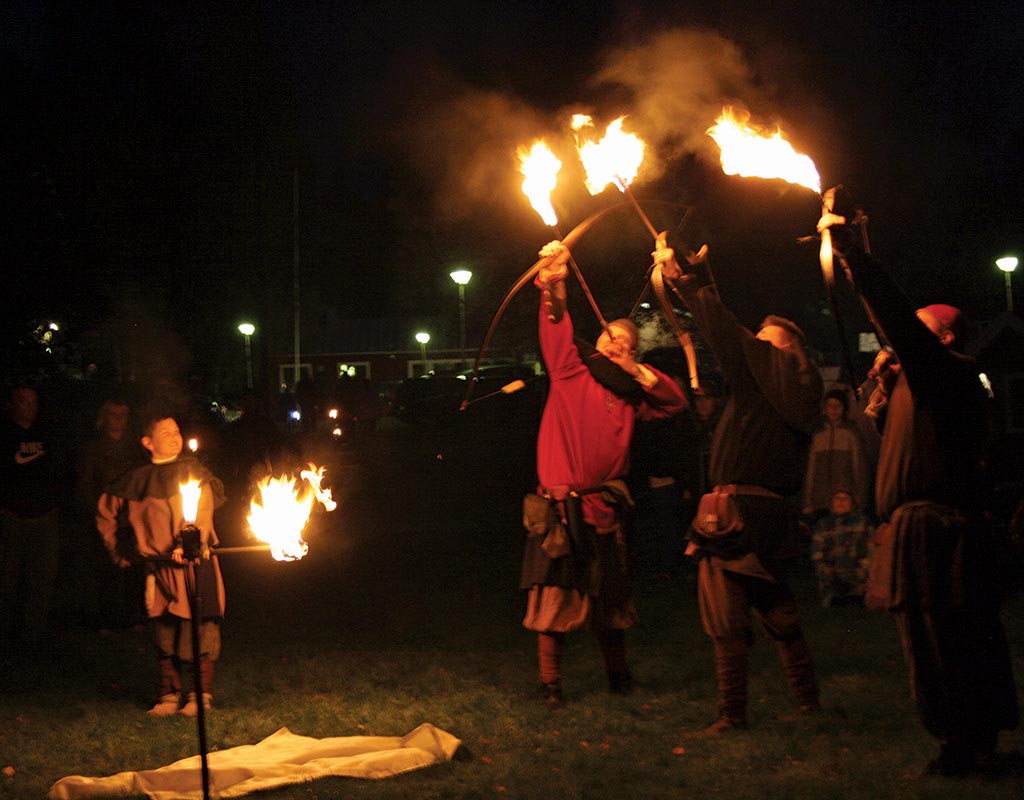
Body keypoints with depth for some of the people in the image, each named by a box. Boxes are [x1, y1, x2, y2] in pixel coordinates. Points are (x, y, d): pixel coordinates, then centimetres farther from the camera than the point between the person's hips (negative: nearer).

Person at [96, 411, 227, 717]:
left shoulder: (192, 470, 3)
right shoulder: (138, 479, 9)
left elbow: (203, 510, -11)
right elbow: (105, 510, 23)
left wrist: (187, 543, -26)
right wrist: (116, 551, 21)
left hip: (195, 562, -2)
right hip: (158, 566, 2)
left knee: (198, 629, -5)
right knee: (163, 631, 4)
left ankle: (201, 695, 5)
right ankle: (169, 695, 14)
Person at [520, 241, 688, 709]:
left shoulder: (629, 396, 13)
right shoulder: (571, 369, 2)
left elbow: (676, 403, 11)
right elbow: (556, 329, -14)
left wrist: (640, 372, -1)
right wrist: (554, 290, -32)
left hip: (601, 508, 4)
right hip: (558, 507, -3)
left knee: (607, 599, 11)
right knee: (553, 596, -4)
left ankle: (617, 674, 29)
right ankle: (550, 683, 7)